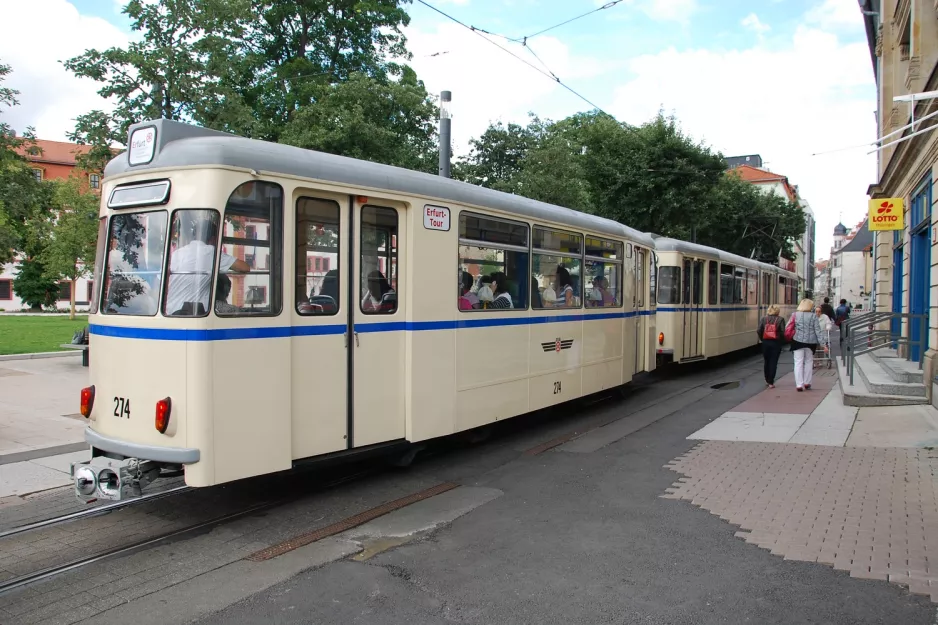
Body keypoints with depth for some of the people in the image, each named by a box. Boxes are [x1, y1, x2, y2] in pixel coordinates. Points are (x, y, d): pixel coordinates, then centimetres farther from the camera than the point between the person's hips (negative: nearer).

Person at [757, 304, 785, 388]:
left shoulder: (764, 319, 0)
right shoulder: (780, 319, -6)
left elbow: (759, 331, -5)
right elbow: (783, 332, -12)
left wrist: (762, 339, 9)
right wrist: (782, 342, 1)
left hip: (765, 342, 2)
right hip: (776, 343, -2)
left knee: (767, 362, 17)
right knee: (773, 362, 2)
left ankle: (767, 380, 29)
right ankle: (771, 382, 0)